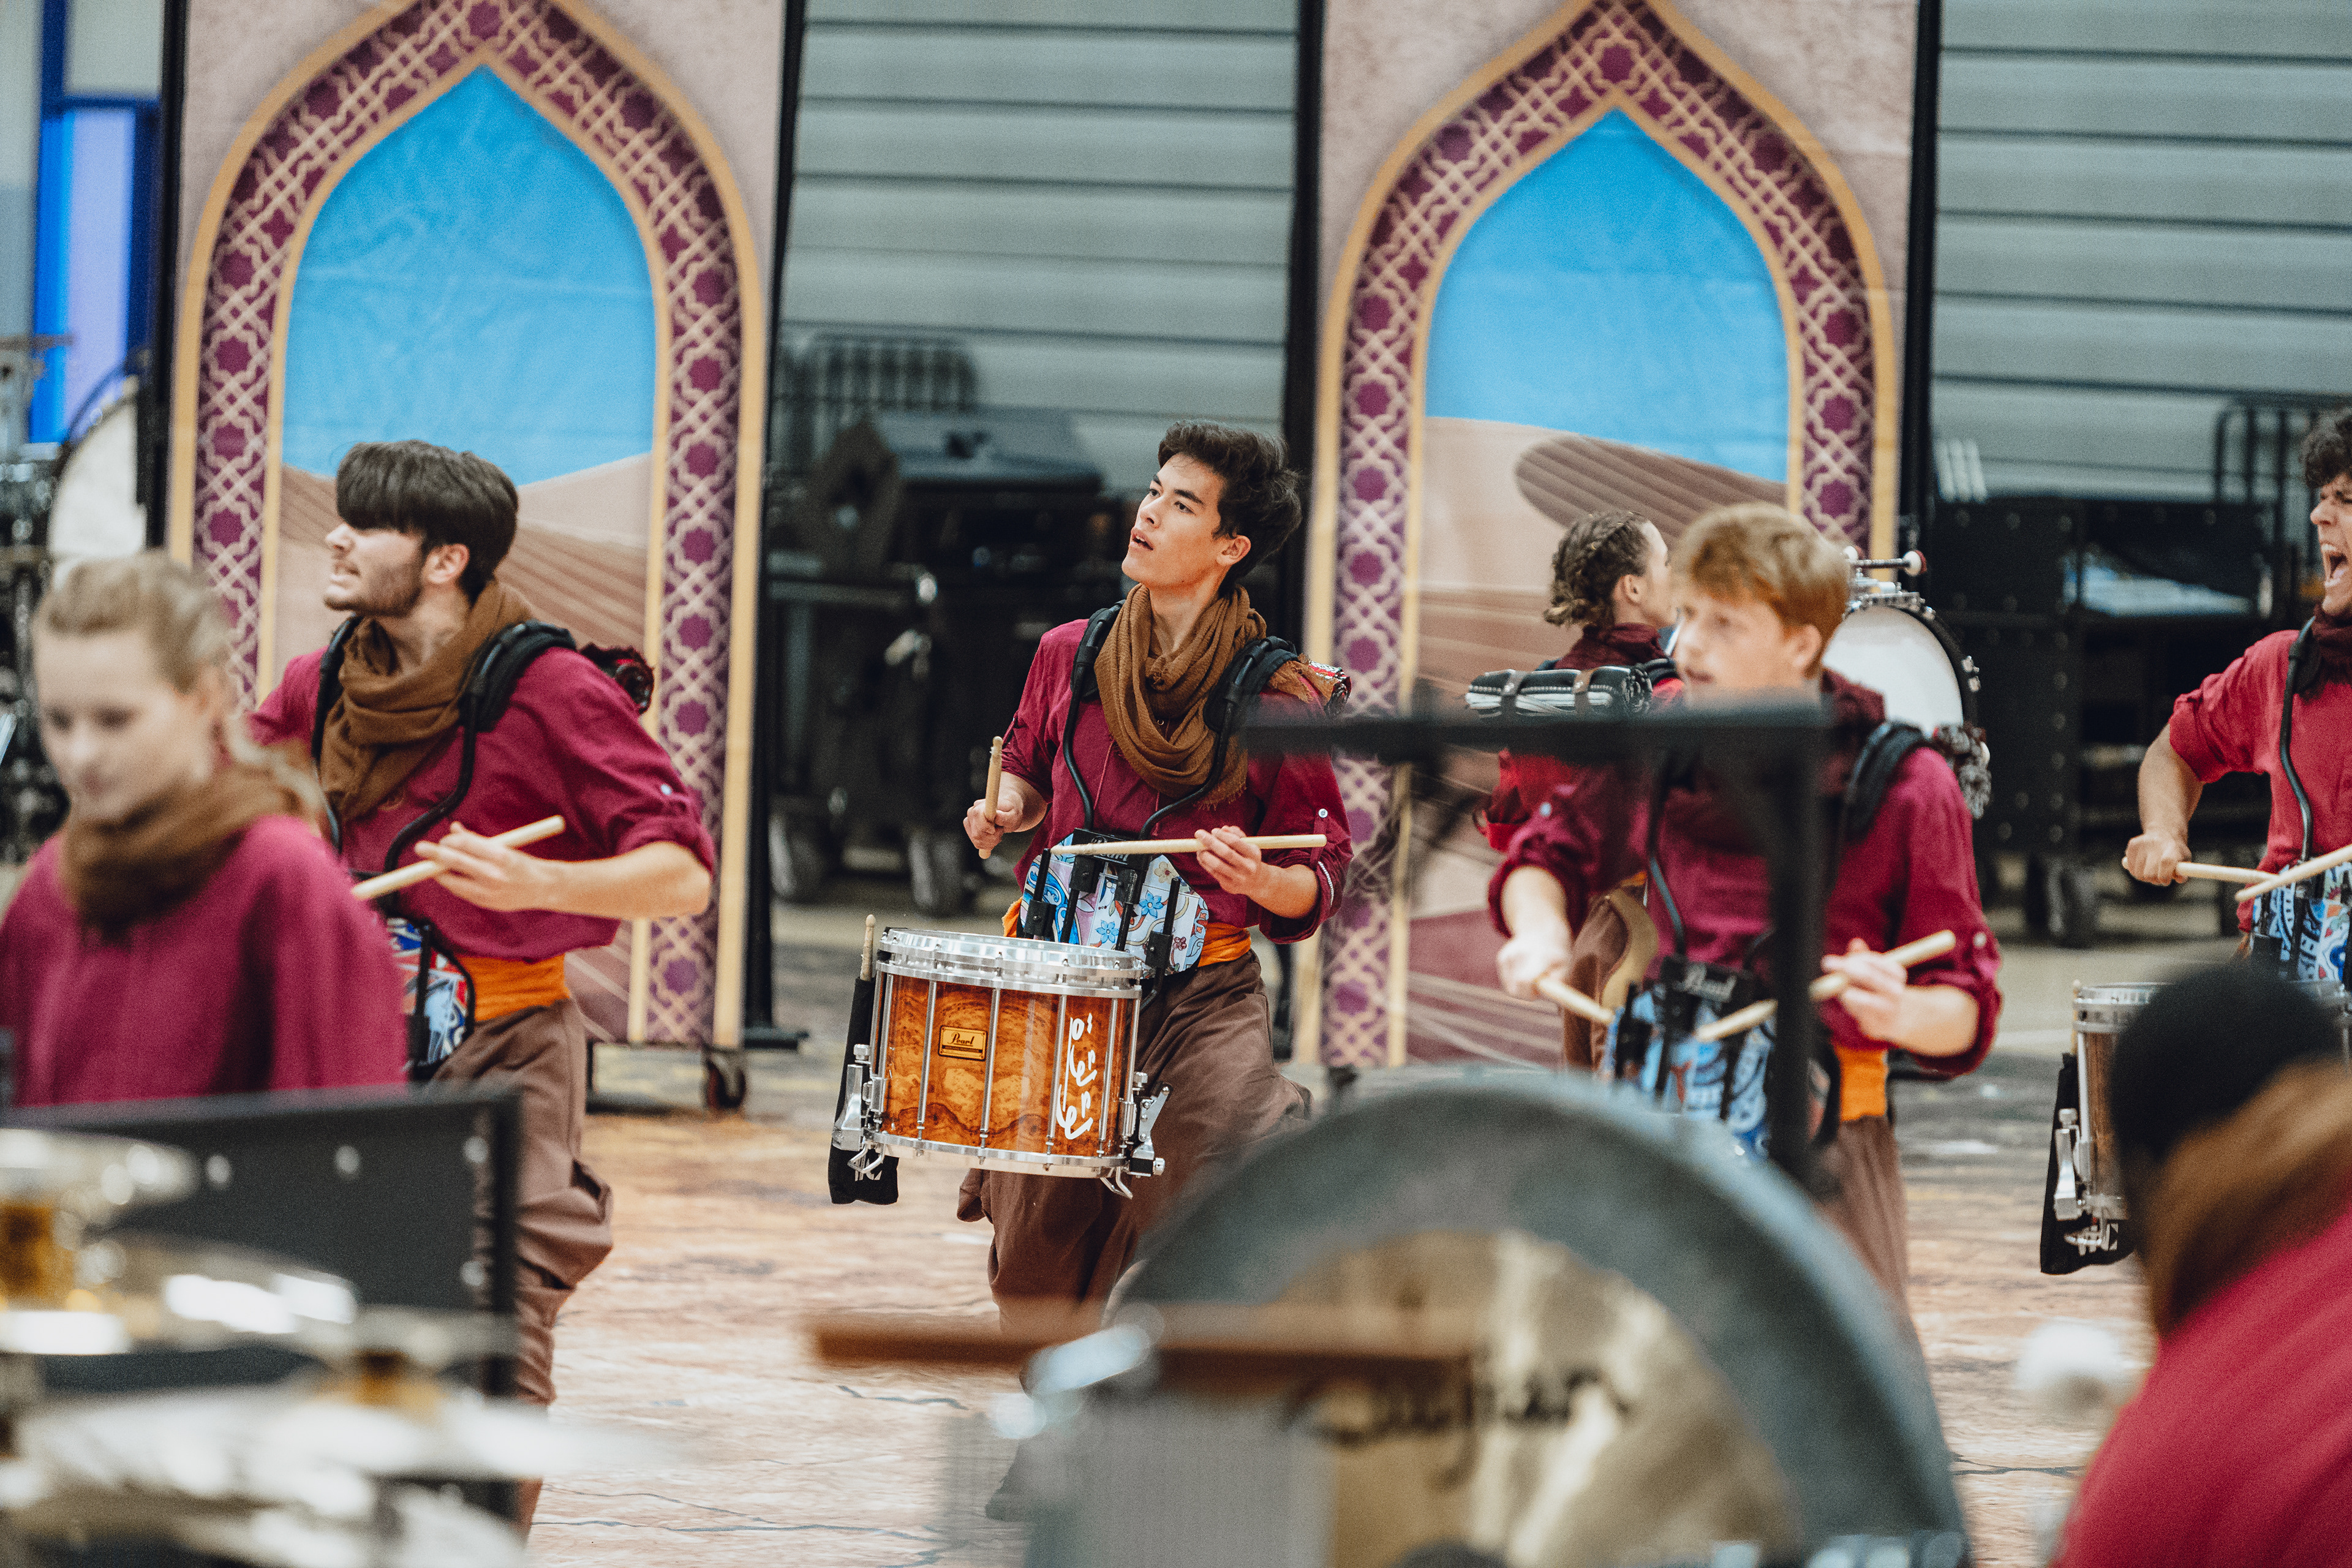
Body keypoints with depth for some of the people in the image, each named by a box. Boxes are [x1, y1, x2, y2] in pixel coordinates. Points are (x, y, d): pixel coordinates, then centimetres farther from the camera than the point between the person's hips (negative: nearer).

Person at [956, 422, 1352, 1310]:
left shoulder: (1278, 700, -6)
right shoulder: (1070, 655, 5)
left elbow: (1319, 879, -1)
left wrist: (1259, 881, -22)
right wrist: (1006, 810, 4)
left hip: (1201, 995, -3)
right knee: (1035, 1266, 7)